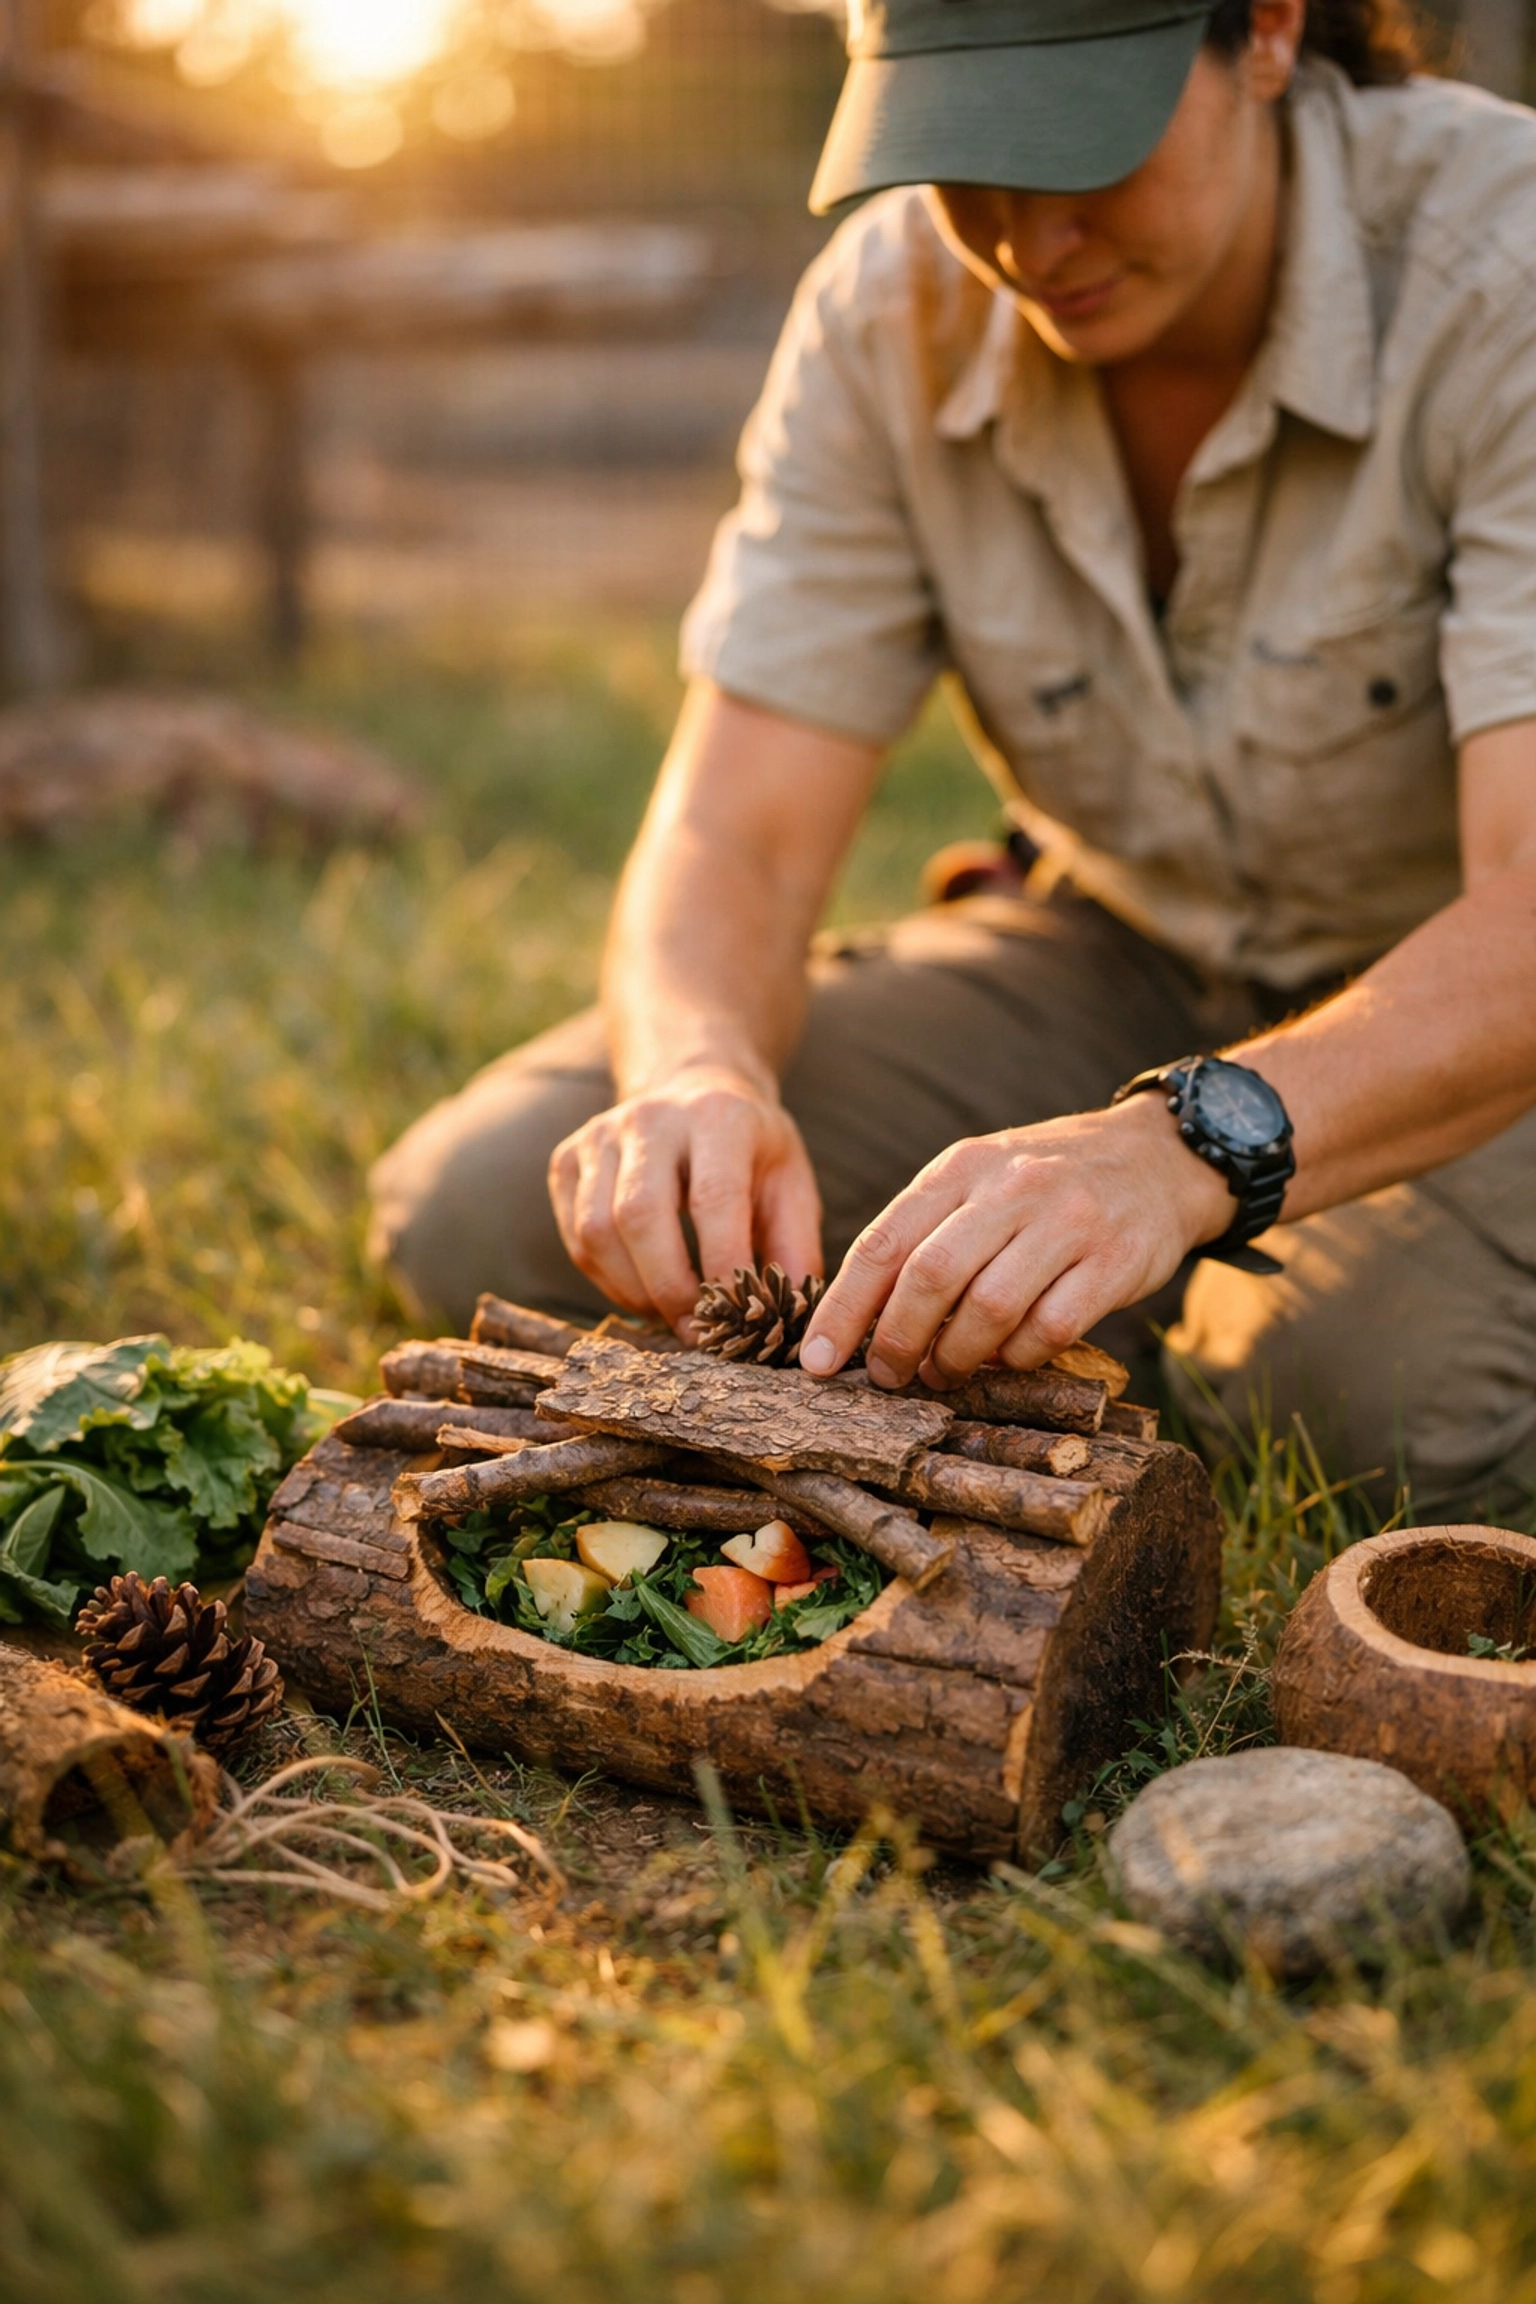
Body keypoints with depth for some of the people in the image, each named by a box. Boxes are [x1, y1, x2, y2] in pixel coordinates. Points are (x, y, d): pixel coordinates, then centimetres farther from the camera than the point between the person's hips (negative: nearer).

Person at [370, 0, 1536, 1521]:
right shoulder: (888, 313, -12)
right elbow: (733, 837, -15)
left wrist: (1187, 1149, -53)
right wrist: (700, 1071, -38)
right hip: (1129, 961, 3)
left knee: (1405, 1396, -37)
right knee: (476, 1206, -12)